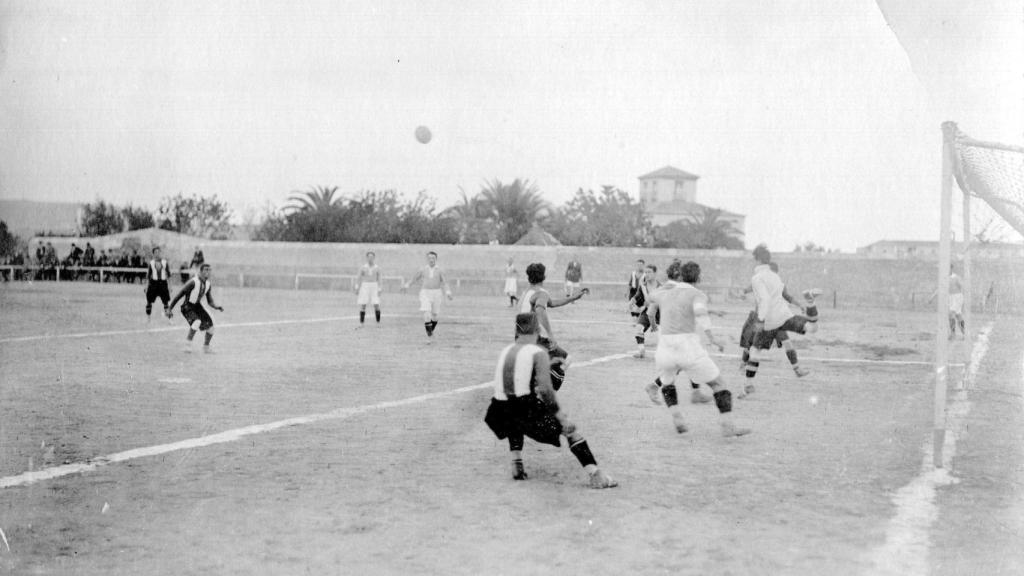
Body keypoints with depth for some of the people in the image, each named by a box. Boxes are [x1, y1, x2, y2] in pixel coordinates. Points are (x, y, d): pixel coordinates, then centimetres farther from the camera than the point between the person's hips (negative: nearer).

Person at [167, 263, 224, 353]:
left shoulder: (208, 285, -1)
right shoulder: (193, 282, -23)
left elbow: (210, 302, 9)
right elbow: (179, 295, -19)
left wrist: (217, 307, -12)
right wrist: (170, 309, -17)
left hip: (197, 306, 7)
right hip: (187, 306, -7)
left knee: (210, 326, 2)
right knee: (197, 322, -33)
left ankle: (206, 347, 24)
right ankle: (188, 344, -16)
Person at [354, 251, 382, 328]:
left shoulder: (377, 268, 3)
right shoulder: (362, 267, 1)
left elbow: (378, 279, 6)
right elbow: (358, 278, 3)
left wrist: (379, 290, 1)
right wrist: (357, 288, -4)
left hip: (374, 286, 0)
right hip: (364, 286, 0)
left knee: (376, 305, -6)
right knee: (362, 305, -4)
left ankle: (378, 323, 4)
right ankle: (361, 323, 1)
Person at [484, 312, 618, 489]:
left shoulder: (505, 351, 15)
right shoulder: (538, 353, -2)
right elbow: (545, 389, -13)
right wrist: (561, 416, -8)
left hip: (500, 415, 5)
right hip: (527, 412, -5)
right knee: (571, 430, 10)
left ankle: (516, 464, 27)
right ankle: (596, 475, 1)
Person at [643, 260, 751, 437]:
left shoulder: (665, 293, 15)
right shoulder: (698, 295, 0)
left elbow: (653, 297, 39)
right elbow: (700, 311, -23)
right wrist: (711, 338, -22)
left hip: (665, 350, 4)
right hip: (689, 349, -4)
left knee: (667, 383, 31)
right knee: (719, 384, 10)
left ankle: (677, 418, 10)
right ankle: (728, 426, -2)